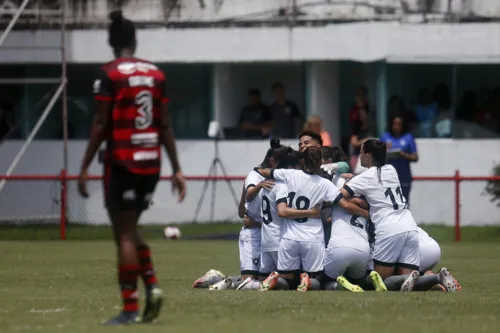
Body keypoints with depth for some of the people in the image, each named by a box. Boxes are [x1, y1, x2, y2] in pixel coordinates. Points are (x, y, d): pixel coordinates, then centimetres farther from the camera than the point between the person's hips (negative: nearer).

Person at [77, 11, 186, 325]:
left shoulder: (110, 75, -7)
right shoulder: (156, 74, 7)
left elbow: (101, 125, -10)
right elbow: (165, 126, 8)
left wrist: (85, 168, -5)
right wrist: (177, 169, 11)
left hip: (122, 162, -5)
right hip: (151, 162, 5)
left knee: (124, 234, -1)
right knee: (130, 228, 19)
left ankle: (130, 308, -4)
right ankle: (152, 285, 2)